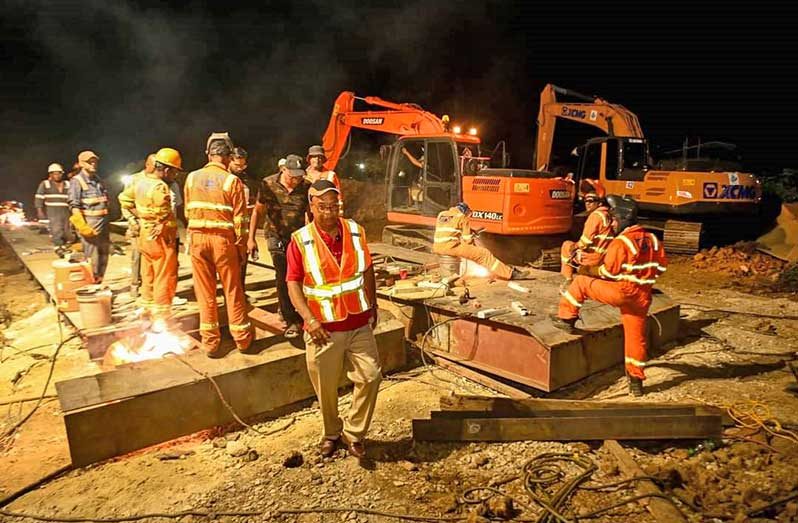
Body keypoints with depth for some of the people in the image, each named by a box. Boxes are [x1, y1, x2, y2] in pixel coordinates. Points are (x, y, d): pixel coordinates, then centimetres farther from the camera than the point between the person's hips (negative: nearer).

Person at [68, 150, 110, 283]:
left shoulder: (98, 180, 15)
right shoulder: (77, 181, -7)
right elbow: (74, 206, -13)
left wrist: (106, 220, 13)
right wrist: (83, 226, -20)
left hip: (103, 222, 7)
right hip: (89, 223, -7)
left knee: (104, 254, 14)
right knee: (92, 257, -4)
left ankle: (99, 282, 26)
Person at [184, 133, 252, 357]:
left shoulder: (192, 178, 4)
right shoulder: (232, 180, -6)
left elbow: (188, 212, 8)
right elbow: (239, 219, -7)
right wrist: (241, 246, 0)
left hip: (197, 238, 3)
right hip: (223, 239, -3)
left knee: (205, 292, 9)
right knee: (233, 291, 9)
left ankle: (210, 343, 15)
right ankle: (242, 339, 19)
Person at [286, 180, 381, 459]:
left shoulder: (355, 231, 1)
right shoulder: (300, 240, -9)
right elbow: (293, 283, -7)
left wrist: (373, 307, 13)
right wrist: (309, 319, -18)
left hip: (359, 324, 3)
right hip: (324, 328, -2)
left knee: (370, 376, 1)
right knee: (325, 386, 10)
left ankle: (353, 432, 21)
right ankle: (332, 432, 35)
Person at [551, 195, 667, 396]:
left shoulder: (620, 242, -14)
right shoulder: (652, 240, 8)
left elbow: (608, 272, -14)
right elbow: (661, 266, 16)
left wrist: (600, 268, 8)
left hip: (621, 292, -7)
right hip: (642, 297, 7)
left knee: (580, 282, 8)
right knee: (636, 337, 14)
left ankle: (566, 319, 13)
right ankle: (636, 381, 22)